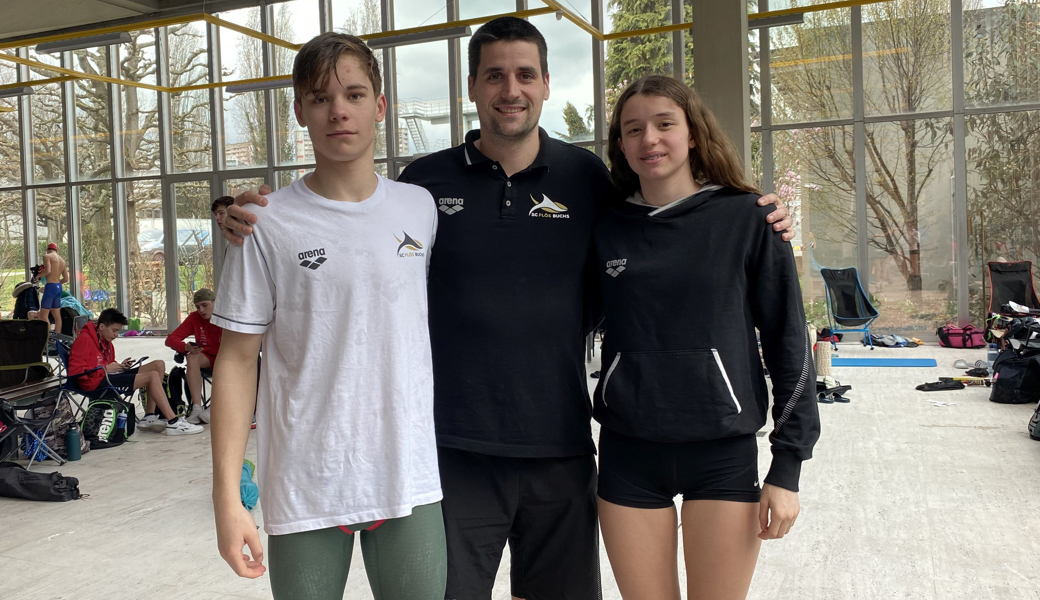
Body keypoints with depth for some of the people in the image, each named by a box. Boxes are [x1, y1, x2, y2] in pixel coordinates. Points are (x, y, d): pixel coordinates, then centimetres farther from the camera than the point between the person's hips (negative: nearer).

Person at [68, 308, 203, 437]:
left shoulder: (106, 342, 20)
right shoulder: (84, 339, -9)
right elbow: (75, 370, -18)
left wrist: (119, 366, 0)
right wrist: (106, 369, -16)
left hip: (108, 376, 10)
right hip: (95, 382, -10)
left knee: (159, 365, -1)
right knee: (152, 376, -21)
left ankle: (149, 417, -8)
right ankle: (173, 423, -23)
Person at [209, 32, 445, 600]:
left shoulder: (420, 208, 4)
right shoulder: (268, 224, -6)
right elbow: (237, 360, -4)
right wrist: (226, 497, -8)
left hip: (411, 483, 3)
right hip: (304, 490, -2)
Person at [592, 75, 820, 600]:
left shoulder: (748, 219, -3)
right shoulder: (607, 229, 3)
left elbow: (789, 345, -2)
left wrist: (787, 468, -5)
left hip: (723, 453, -2)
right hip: (628, 457, 2)